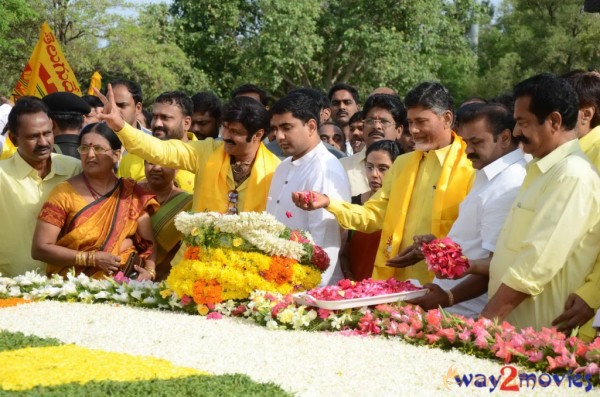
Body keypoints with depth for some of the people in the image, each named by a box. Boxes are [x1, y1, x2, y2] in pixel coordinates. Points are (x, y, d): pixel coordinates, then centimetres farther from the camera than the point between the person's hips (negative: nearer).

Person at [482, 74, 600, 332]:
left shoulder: (572, 175, -16)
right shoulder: (543, 170, 15)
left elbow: (538, 264, -22)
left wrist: (486, 320, -19)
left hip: (537, 334, -9)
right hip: (509, 322, 9)